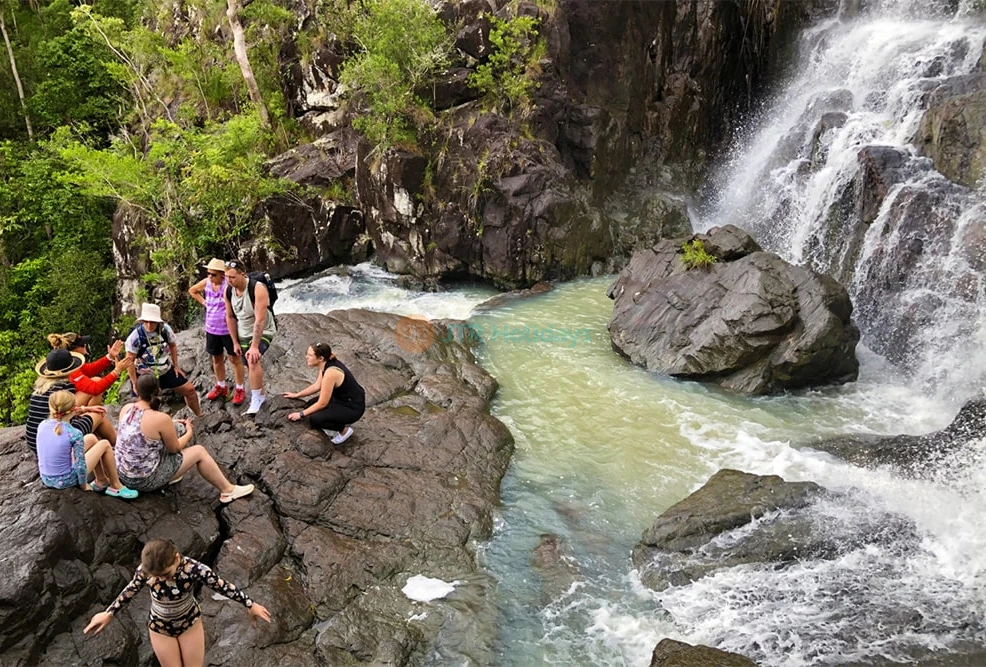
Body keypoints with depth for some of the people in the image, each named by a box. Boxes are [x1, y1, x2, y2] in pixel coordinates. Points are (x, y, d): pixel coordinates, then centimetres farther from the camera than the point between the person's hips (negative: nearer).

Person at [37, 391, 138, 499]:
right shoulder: (74, 434, -24)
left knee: (91, 438, 18)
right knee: (104, 444, 8)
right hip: (66, 481, -7)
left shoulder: (42, 425, -7)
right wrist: (84, 486, -2)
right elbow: (80, 465, -18)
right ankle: (115, 486, 20)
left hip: (46, 480, 7)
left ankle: (101, 481, 33)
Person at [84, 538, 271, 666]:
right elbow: (130, 591, -5)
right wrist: (108, 613, 9)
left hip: (190, 622, -1)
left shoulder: (194, 568, -34)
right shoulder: (145, 571, -27)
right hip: (160, 628, 1)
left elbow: (223, 586, -22)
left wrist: (251, 605, -12)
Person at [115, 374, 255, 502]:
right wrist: (189, 432, 9)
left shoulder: (126, 409, -5)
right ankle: (228, 491, 18)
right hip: (146, 481, -7)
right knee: (199, 451, 6)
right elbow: (175, 448, -8)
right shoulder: (161, 418, -24)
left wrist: (169, 425, 18)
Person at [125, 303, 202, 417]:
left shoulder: (165, 329, -13)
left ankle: (200, 416, 29)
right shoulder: (136, 336, -23)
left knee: (189, 389, 6)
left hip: (166, 370, 4)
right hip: (145, 375, -4)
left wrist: (176, 366, 8)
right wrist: (135, 383, -14)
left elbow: (173, 345, 8)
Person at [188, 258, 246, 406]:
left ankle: (240, 390, 18)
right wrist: (204, 302, 7)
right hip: (211, 328, 7)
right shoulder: (206, 282, -2)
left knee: (235, 358, 7)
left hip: (228, 329, -6)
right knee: (217, 358, 20)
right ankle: (221, 387, 37)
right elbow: (192, 291, 18)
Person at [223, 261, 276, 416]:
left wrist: (254, 346, -33)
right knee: (250, 366, 14)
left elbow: (260, 319, -31)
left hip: (263, 332, -6)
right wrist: (235, 342, 3)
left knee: (253, 360, -28)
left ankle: (255, 400, -19)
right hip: (243, 334, 7)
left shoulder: (258, 288, -29)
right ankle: (261, 395, 36)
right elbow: (230, 317, 2)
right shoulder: (228, 292, -10)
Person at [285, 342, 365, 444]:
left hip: (353, 408, -9)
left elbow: (322, 403, -22)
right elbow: (317, 386, 12)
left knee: (314, 419, -18)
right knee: (311, 406, 8)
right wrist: (297, 395, 15)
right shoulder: (326, 363, -4)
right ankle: (341, 421, 17)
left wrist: (301, 414, -12)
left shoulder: (330, 372, -30)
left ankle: (344, 429, 3)